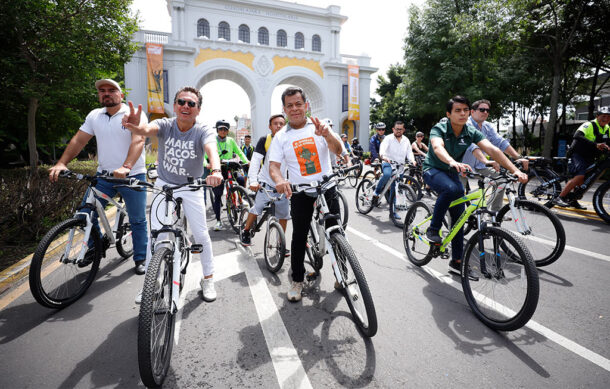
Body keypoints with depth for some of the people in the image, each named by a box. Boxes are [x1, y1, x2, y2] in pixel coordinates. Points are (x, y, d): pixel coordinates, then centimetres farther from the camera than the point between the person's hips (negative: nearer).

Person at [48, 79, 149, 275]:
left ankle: (140, 259, 18)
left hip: (132, 176, -4)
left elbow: (138, 141, -22)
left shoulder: (135, 114, -7)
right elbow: (78, 140, 6)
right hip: (103, 175, 5)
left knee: (137, 220, 3)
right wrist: (61, 163, -8)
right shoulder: (94, 116, 10)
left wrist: (126, 167, -37)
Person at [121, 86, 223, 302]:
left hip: (192, 187, -1)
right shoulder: (165, 125, -13)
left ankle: (208, 279, 18)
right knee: (156, 233, -1)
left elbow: (211, 149, -39)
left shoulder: (203, 131, -18)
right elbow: (147, 130, -36)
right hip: (164, 184, 1)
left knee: (201, 234, -2)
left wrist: (215, 170, -62)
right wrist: (133, 126, -61)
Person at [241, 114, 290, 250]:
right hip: (265, 183, -3)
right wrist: (253, 181, -21)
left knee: (284, 215, 5)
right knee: (257, 208, -12)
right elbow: (255, 160, -10)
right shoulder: (264, 140, -4)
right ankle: (246, 232, 15)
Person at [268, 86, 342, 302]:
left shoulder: (319, 127, 2)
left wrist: (327, 134, -33)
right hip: (300, 192, 0)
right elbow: (274, 165, -5)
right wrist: (279, 180, -28)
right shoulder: (281, 136, 3)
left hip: (326, 188, 0)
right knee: (299, 236, 3)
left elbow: (337, 151, -11)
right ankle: (297, 280, 20)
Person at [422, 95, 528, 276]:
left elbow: (493, 149, -19)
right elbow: (438, 147, -40)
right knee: (451, 188, -38)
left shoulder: (471, 132, -6)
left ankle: (457, 261, 14)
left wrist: (515, 170, -32)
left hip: (452, 173, 5)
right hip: (433, 170, -5)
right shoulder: (439, 129, -18)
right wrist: (453, 162, -62)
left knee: (459, 215, 1)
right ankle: (433, 229, -18)